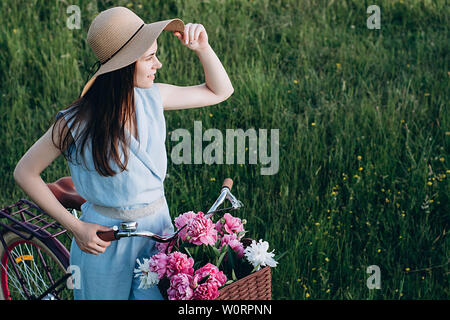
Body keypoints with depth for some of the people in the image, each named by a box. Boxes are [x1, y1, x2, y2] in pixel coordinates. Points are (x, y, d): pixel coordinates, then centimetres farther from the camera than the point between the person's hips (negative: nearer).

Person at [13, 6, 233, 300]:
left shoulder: (153, 98, -6)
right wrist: (75, 227, -13)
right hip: (105, 239, -4)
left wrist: (202, 47, -10)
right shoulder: (77, 123, -20)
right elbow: (25, 172, -9)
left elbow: (220, 91, 7)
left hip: (158, 229, 4)